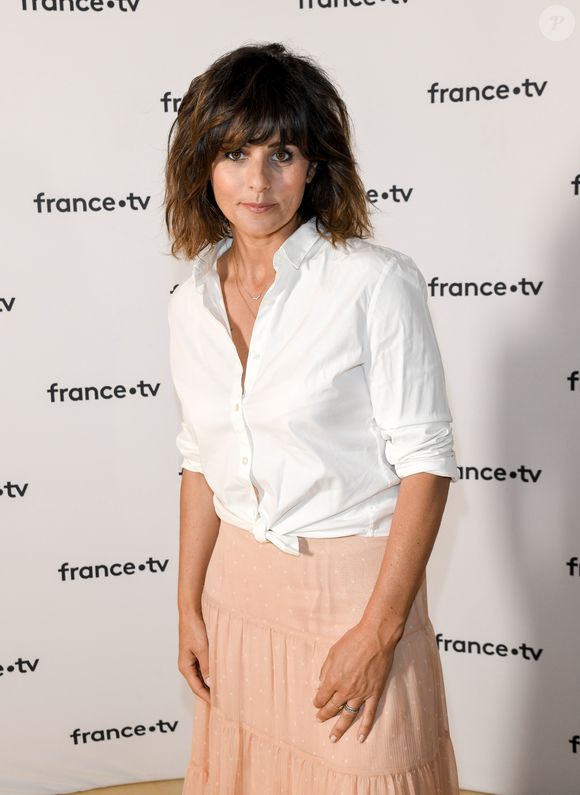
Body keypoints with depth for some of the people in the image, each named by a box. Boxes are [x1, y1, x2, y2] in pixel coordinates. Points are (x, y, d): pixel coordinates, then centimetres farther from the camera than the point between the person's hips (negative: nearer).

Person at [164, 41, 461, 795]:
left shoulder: (377, 282, -15)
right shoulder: (191, 302, 2)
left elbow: (426, 461, -14)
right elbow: (203, 462, 10)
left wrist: (378, 631, -15)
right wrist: (190, 605, 9)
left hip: (354, 582, -5)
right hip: (238, 584, 5)